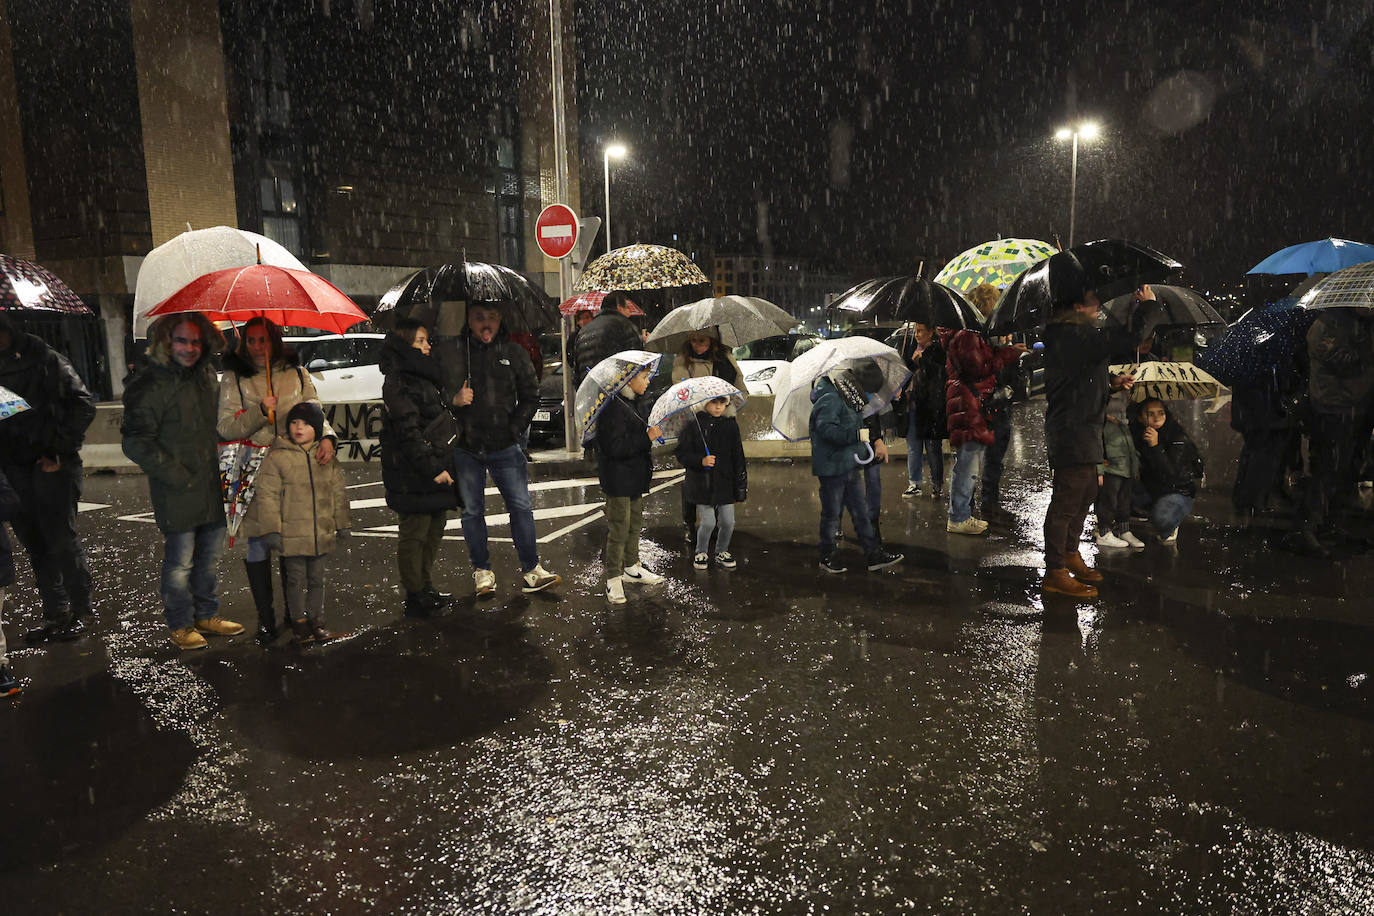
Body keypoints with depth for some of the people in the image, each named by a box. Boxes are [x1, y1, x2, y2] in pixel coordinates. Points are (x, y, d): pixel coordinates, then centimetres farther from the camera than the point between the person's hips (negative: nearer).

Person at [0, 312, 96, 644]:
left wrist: (60, 450, -10)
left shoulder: (46, 360, -3)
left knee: (61, 538, -4)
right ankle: (55, 613, 17)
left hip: (53, 466, -5)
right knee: (35, 544, 8)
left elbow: (84, 404, -6)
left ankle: (79, 611, 9)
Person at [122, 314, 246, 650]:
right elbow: (135, 442, -15)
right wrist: (178, 476, -17)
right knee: (180, 563, 4)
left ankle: (207, 615, 31)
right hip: (177, 495, -7)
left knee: (211, 557, 16)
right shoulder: (150, 386, -13)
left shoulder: (208, 375, 9)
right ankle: (181, 625, 19)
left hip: (213, 488, 7)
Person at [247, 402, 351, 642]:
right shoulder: (277, 457, -7)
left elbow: (339, 492, 12)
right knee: (297, 579, 5)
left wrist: (342, 523, 12)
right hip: (292, 534, -3)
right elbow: (267, 495, -8)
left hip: (322, 533, 3)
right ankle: (299, 623, 19)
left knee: (316, 579, 13)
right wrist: (271, 529, -11)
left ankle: (316, 621, 25)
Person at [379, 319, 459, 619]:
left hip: (435, 469, 10)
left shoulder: (424, 378, 17)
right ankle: (415, 597, 9)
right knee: (415, 535, -1)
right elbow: (408, 433, -21)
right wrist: (433, 469, -22)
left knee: (434, 530, 16)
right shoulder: (398, 384, -14)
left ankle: (426, 589, 28)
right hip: (414, 476, -10)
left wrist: (444, 465, 22)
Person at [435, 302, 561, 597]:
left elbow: (530, 396, 11)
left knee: (521, 507, -1)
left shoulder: (514, 353, 5)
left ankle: (531, 570, 8)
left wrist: (514, 428, 0)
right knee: (472, 511, 6)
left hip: (504, 447, 1)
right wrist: (452, 399, -15)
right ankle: (482, 571, 20)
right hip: (464, 448, 0)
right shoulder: (447, 351, 1)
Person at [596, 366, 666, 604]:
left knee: (635, 524, 18)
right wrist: (647, 437, -25)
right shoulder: (613, 408, -21)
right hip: (618, 479, -9)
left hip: (635, 476, 9)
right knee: (619, 527, -2)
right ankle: (613, 577, 9)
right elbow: (614, 447, -27)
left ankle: (631, 567, 33)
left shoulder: (637, 405, 10)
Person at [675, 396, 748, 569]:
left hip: (725, 483, 3)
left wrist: (741, 485, 6)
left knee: (728, 522, 2)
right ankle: (701, 552, 22)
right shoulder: (693, 425, -4)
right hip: (702, 484, -3)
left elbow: (738, 457, 8)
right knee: (708, 522, -4)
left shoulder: (731, 425, 5)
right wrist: (701, 461, -22)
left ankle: (722, 551, 27)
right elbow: (682, 454, -5)